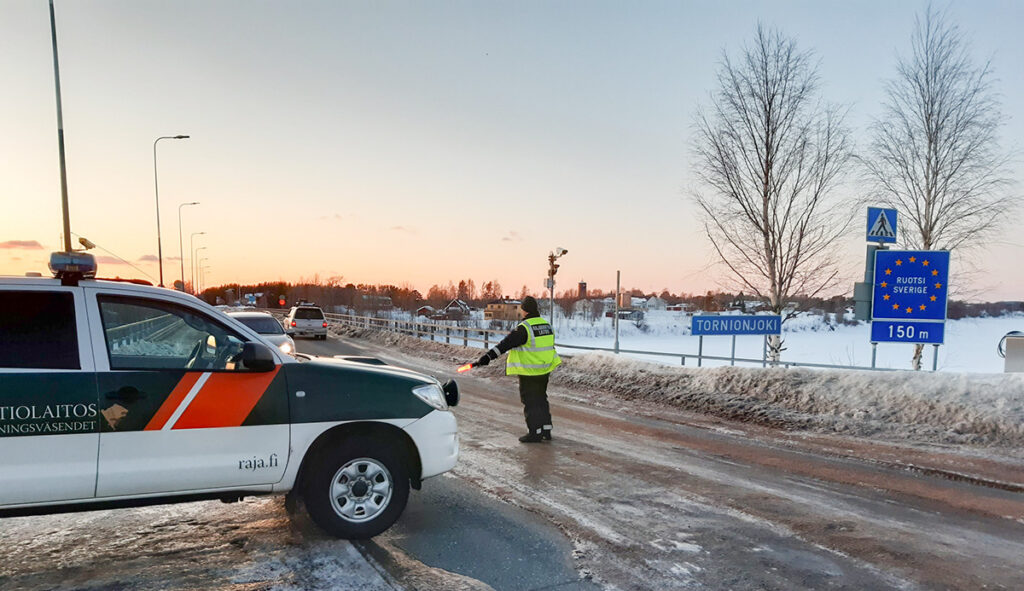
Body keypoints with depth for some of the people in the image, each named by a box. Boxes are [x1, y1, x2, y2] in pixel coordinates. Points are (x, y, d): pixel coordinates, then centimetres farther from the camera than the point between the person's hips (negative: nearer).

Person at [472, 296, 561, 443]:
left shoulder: (524, 328, -18)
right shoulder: (547, 325, 7)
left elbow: (506, 344, -24)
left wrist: (489, 356, -25)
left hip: (529, 373, -8)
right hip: (544, 370, 8)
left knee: (530, 402, 3)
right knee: (541, 399, 18)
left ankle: (535, 433, 7)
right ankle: (546, 431, 23)